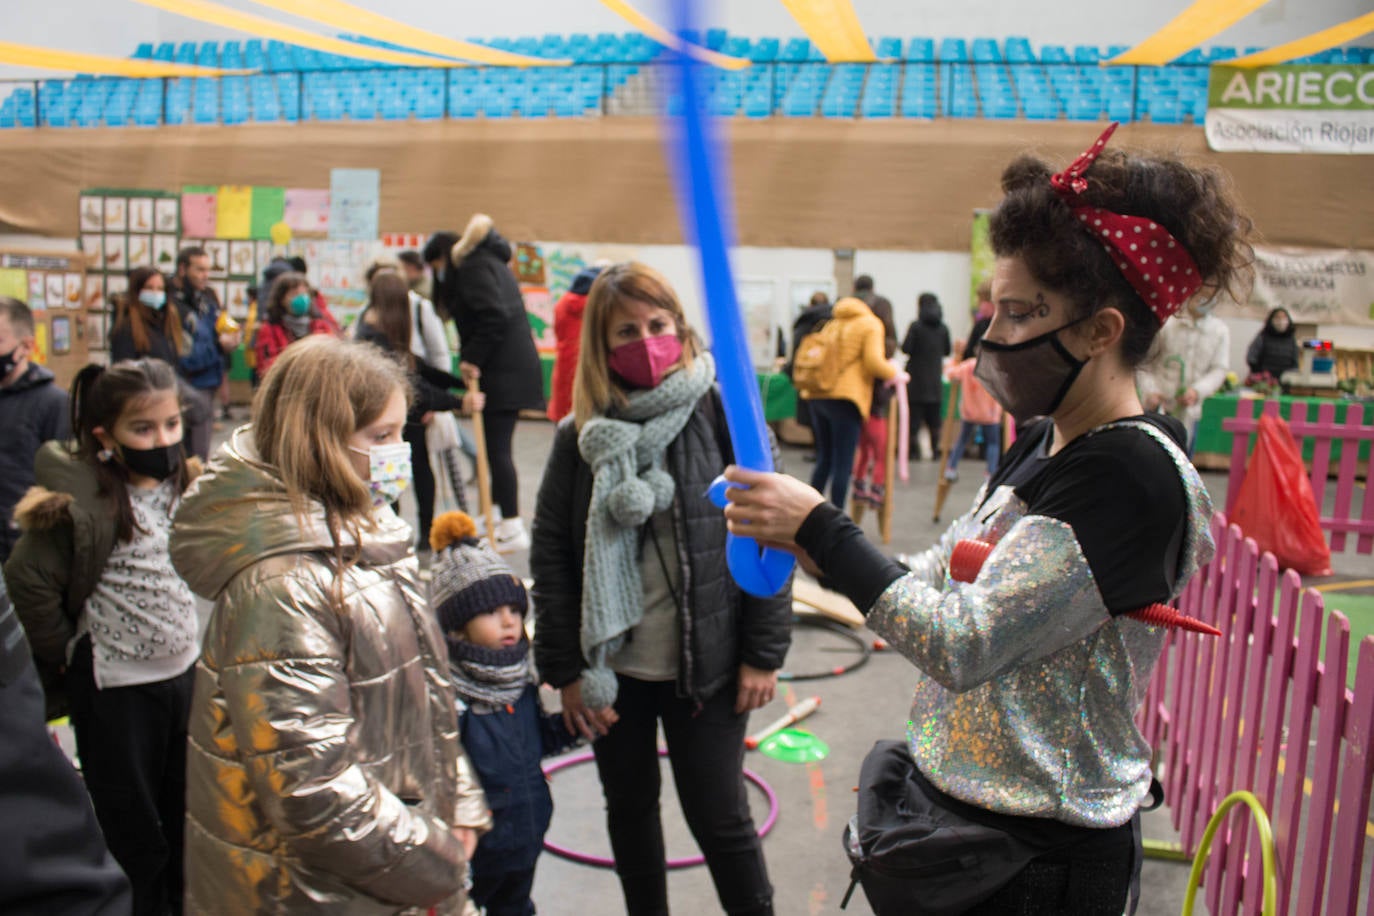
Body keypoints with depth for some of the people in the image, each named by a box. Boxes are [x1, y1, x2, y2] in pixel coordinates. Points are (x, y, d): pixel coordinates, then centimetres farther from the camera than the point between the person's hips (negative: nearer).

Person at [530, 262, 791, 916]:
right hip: (612, 665, 3)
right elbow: (550, 555, 0)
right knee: (629, 807, 19)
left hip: (705, 665, -3)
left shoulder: (721, 416, -8)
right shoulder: (582, 434, -1)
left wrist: (763, 654, -8)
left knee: (718, 815, 7)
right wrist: (564, 668, -3)